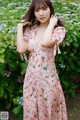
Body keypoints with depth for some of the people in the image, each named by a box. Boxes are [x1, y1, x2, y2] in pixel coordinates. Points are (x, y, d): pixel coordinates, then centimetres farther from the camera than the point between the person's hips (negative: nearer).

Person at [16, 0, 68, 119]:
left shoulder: (59, 29, -8)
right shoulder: (30, 30, 4)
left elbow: (45, 43, -27)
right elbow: (21, 49, -10)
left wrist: (51, 23, -15)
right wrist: (20, 27, -3)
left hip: (48, 77, -4)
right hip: (31, 77, 4)